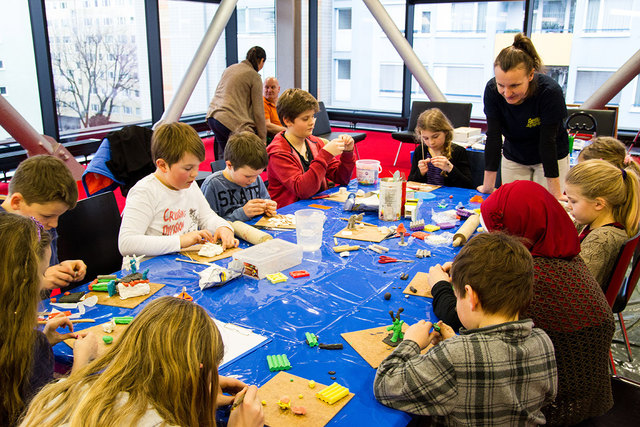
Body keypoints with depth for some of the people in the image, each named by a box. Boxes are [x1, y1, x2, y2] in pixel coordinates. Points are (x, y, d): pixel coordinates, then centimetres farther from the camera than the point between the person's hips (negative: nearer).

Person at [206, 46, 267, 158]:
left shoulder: (230, 68, 19)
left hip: (212, 116, 8)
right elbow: (258, 111, -5)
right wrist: (263, 139, -1)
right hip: (231, 122, -8)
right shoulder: (254, 76, -3)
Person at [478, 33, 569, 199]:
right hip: (513, 158, 3)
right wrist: (488, 186, -19)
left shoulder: (551, 92, -30)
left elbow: (548, 142, -27)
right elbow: (493, 137, -20)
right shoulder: (492, 90, -23)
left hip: (552, 158, -2)